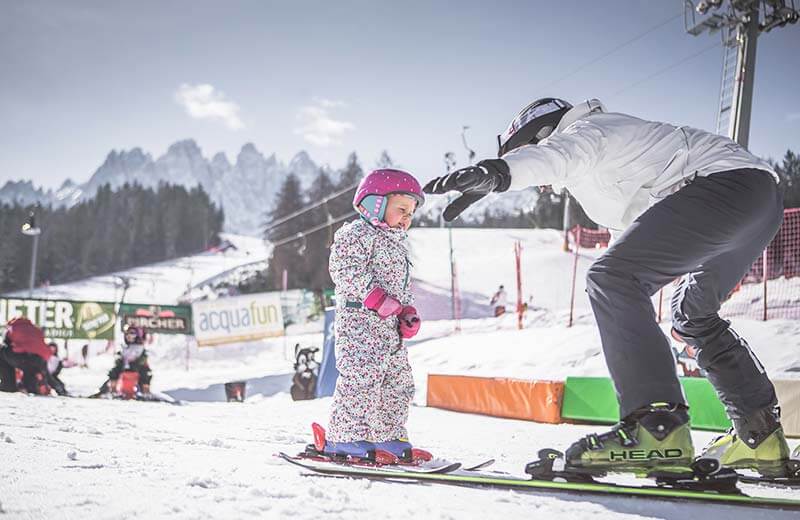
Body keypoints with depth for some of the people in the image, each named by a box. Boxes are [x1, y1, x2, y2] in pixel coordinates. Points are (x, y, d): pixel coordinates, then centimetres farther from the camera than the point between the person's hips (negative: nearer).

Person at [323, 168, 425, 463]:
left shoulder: (398, 245, 25)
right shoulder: (357, 234, -7)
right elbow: (345, 270, -18)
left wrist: (409, 313, 10)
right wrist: (378, 298, -22)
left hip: (390, 326, 10)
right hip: (360, 319, -10)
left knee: (398, 380, 11)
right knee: (362, 376, -17)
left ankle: (387, 436, 22)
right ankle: (344, 437, -11)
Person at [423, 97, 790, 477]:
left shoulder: (581, 130, 3)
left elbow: (552, 154, -24)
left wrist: (494, 172, -43)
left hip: (721, 182, -11)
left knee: (612, 280, -17)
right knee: (694, 314, 26)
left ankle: (658, 431, -26)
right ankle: (761, 436, 25)